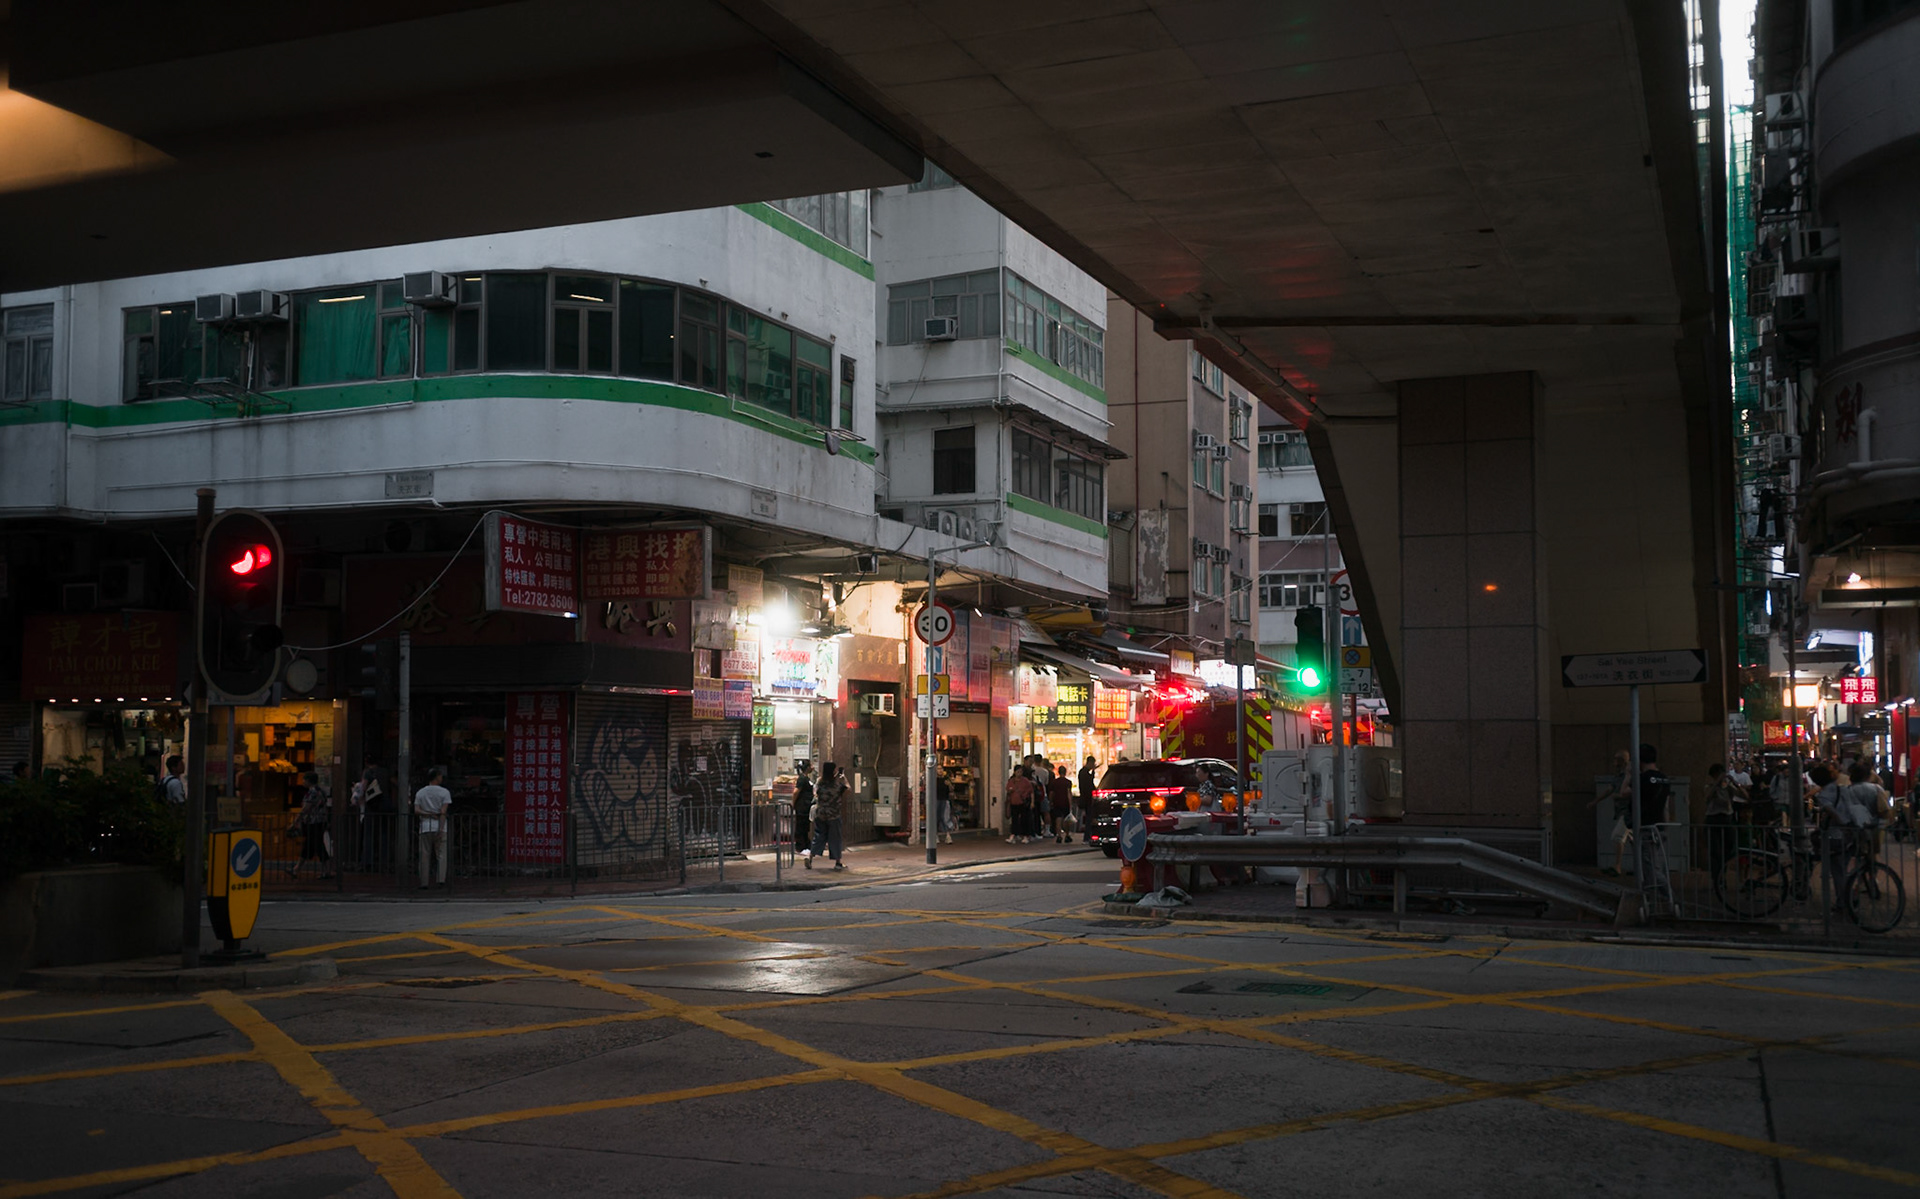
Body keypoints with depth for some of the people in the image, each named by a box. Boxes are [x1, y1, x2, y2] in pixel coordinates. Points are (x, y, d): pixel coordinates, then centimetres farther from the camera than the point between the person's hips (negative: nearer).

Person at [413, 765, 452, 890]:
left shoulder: (420, 792, 10)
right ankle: (442, 879, -14)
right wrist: (441, 830, -12)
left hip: (425, 827, 2)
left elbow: (416, 811, -3)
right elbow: (443, 812, -9)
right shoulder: (444, 792, -1)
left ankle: (423, 883, 1)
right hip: (439, 827, -2)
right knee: (442, 854, 0)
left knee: (424, 856, 3)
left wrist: (428, 814, -1)